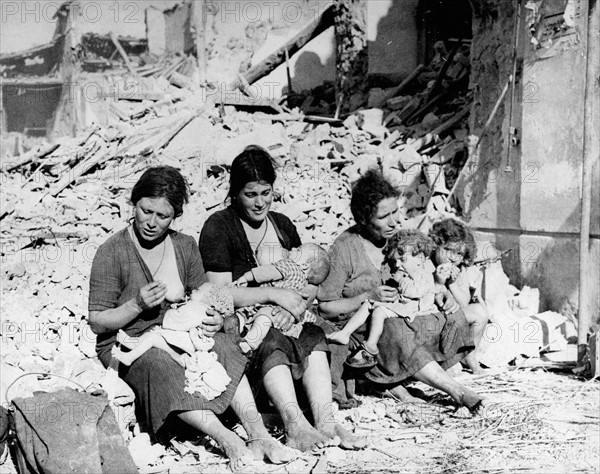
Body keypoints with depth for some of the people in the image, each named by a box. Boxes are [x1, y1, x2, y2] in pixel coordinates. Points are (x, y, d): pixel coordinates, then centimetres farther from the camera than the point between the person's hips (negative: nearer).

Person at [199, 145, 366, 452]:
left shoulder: (283, 225, 16)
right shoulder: (218, 228, -3)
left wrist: (295, 305, -13)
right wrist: (276, 294, -18)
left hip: (280, 321, 5)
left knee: (314, 337, -25)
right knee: (272, 344, -35)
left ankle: (325, 421, -40)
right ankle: (295, 424, -51)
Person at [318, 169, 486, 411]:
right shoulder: (344, 249, -12)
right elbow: (324, 308, -10)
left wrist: (443, 295, -3)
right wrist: (368, 297, -20)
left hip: (398, 319, 7)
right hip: (357, 326, -6)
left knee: (453, 317, -14)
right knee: (396, 333, -38)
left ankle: (394, 382, -19)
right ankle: (457, 391, -32)